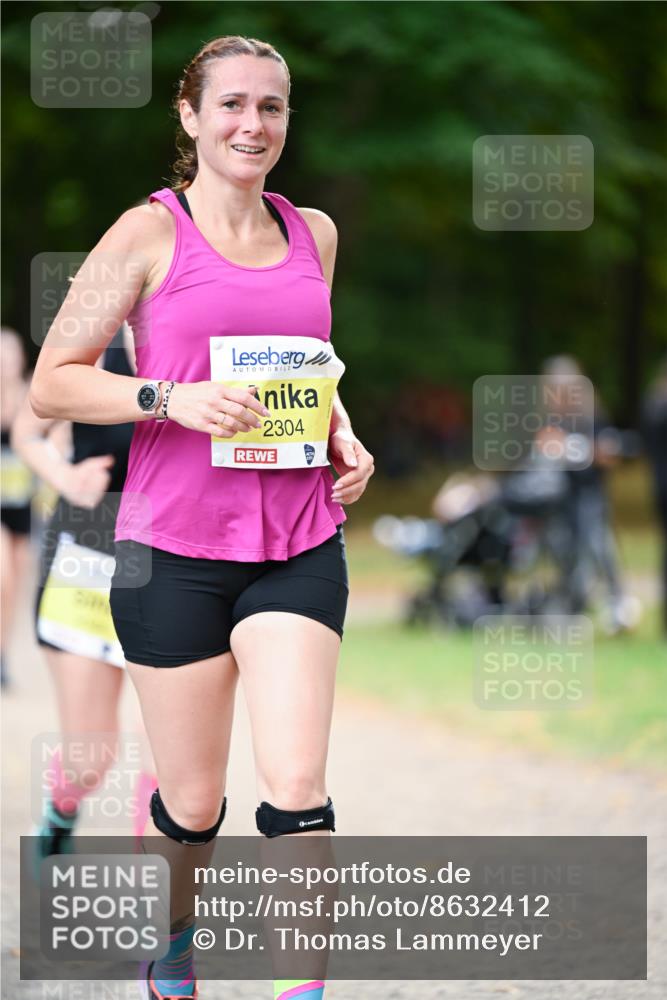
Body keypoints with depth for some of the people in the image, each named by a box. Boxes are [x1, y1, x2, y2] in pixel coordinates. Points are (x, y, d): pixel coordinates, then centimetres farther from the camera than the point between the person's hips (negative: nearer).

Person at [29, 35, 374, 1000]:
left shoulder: (314, 233, 11)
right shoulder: (151, 234, -4)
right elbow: (52, 383, -5)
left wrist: (342, 436, 7)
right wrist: (171, 398, -19)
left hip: (298, 547, 3)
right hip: (175, 547, -3)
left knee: (297, 786, -11)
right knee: (193, 802, 9)